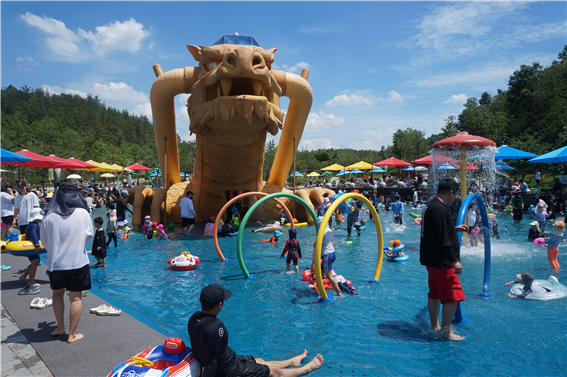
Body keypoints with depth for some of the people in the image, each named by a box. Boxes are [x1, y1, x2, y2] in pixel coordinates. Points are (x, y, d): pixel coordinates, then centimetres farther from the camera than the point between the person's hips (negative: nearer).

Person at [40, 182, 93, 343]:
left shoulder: (49, 216, -9)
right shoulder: (83, 213, -11)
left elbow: (44, 240, 4)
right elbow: (89, 235, 3)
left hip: (56, 263, 2)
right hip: (78, 262, -1)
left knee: (57, 294, 23)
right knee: (75, 298, 7)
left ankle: (60, 327, 29)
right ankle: (72, 334, 12)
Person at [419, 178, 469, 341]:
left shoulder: (431, 206, 12)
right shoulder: (439, 209, -21)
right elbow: (443, 239, -24)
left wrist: (455, 228, 32)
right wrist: (455, 260, -20)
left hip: (432, 260, 11)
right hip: (441, 262, -11)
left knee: (434, 294, 18)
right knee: (452, 297, -1)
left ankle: (435, 326, 30)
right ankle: (446, 331, 8)